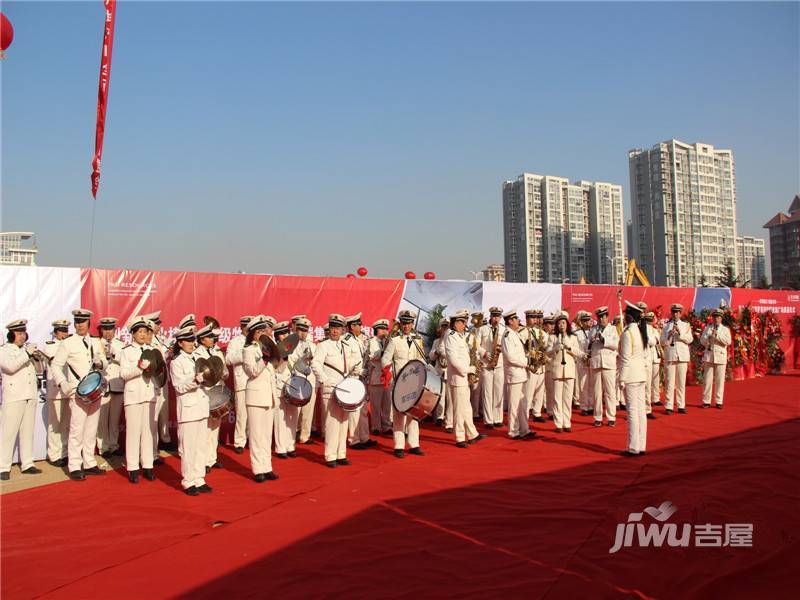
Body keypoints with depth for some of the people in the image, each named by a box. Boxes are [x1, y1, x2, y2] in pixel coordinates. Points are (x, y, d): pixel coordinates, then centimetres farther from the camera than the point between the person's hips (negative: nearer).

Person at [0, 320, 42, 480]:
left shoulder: (26, 350, 20)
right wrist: (27, 354, -21)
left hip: (31, 395, 6)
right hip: (14, 396, -6)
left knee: (28, 432, 9)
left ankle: (27, 464, 14)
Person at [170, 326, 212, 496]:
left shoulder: (199, 356, 11)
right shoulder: (176, 362, -6)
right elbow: (179, 386, -12)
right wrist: (194, 380, -26)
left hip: (202, 406, 6)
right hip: (188, 407, -6)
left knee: (202, 445, 10)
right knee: (188, 447, -1)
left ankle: (199, 480, 19)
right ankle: (188, 482, 9)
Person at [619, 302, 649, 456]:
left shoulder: (627, 332, -15)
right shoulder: (642, 331, 10)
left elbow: (625, 358, -16)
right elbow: (646, 355, 14)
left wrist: (622, 379, -13)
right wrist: (643, 368, 20)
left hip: (630, 375, -8)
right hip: (641, 374, 8)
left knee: (632, 410, -4)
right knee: (641, 409, 10)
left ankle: (633, 448, 0)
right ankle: (642, 446, 16)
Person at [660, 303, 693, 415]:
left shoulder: (685, 325, 12)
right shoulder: (666, 326, 10)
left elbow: (689, 340, 0)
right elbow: (662, 342, 5)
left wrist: (680, 332, -13)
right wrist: (669, 336, -12)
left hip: (682, 356, 1)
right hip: (670, 356, -1)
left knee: (681, 382, 3)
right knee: (670, 382, -4)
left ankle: (681, 406, 10)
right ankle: (668, 406, -1)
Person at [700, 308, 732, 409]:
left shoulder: (725, 329, 10)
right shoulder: (707, 328, 13)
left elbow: (728, 341, -6)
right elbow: (702, 341, 5)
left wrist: (717, 335, -13)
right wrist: (710, 336, -13)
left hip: (721, 356, 0)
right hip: (709, 356, 0)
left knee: (720, 380, 0)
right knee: (707, 379, -1)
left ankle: (718, 402, 7)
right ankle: (706, 401, 4)